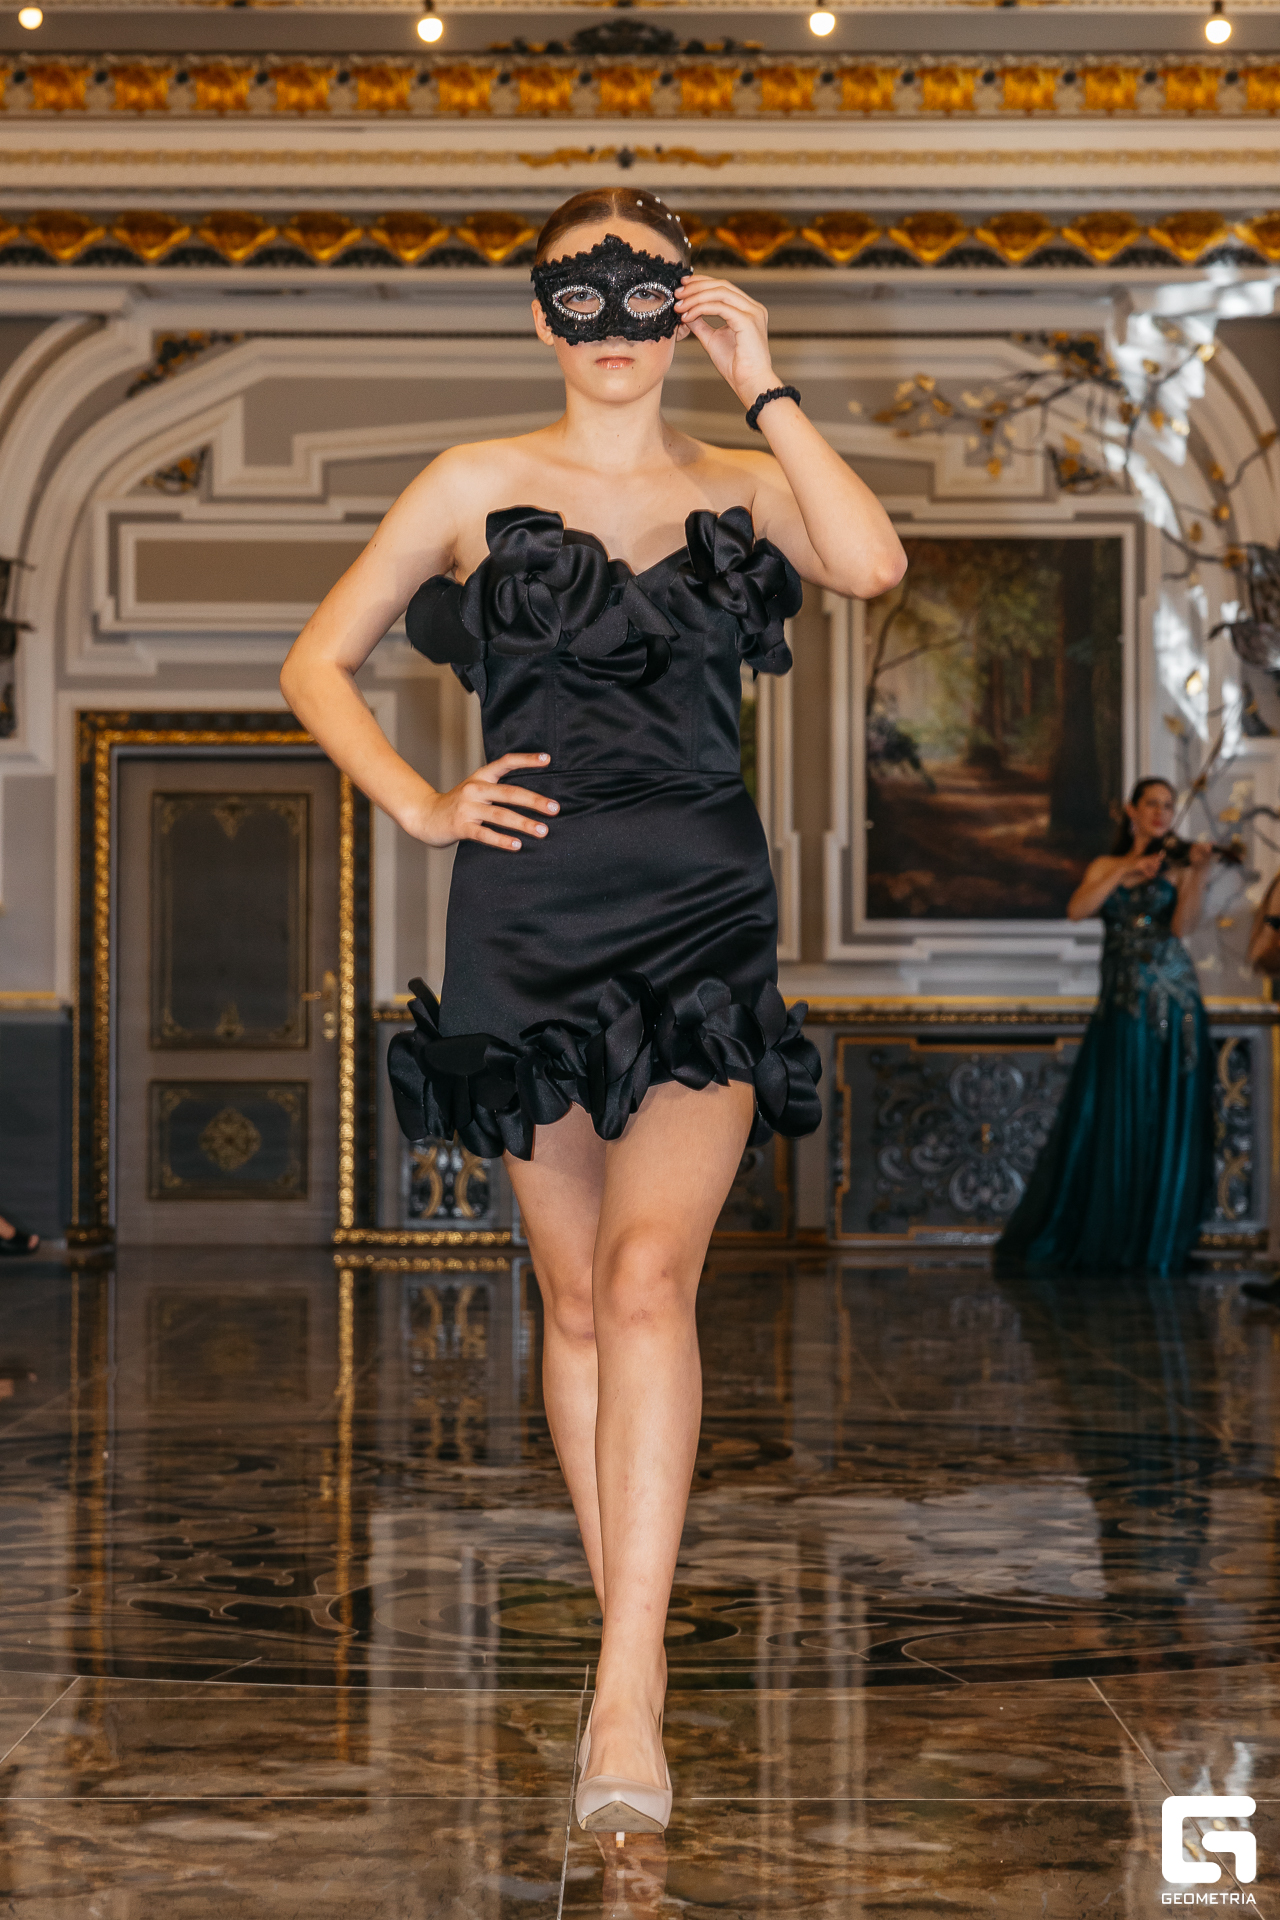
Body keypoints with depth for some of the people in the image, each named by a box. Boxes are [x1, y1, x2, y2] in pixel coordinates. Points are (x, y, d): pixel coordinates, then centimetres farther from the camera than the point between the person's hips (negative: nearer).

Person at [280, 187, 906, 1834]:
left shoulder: (741, 487, 9)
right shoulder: (479, 484, 8)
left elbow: (871, 565, -12)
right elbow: (317, 664, 14)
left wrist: (764, 387, -5)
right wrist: (418, 805, 1)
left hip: (705, 917, -1)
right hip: (532, 912, 1)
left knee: (647, 1270, -17)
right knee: (575, 1295, 6)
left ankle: (624, 1697, -20)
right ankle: (632, 1640, 20)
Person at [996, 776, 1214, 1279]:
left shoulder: (1175, 870, 7)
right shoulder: (1105, 866, 13)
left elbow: (1182, 923, -11)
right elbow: (1077, 910, -5)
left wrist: (1198, 873, -25)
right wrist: (1124, 870, -12)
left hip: (1172, 1005, -1)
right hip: (1120, 1006, 1)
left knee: (1165, 1124, -2)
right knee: (1107, 1121, -1)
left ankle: (1156, 1243, 5)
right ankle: (1094, 1237, 7)